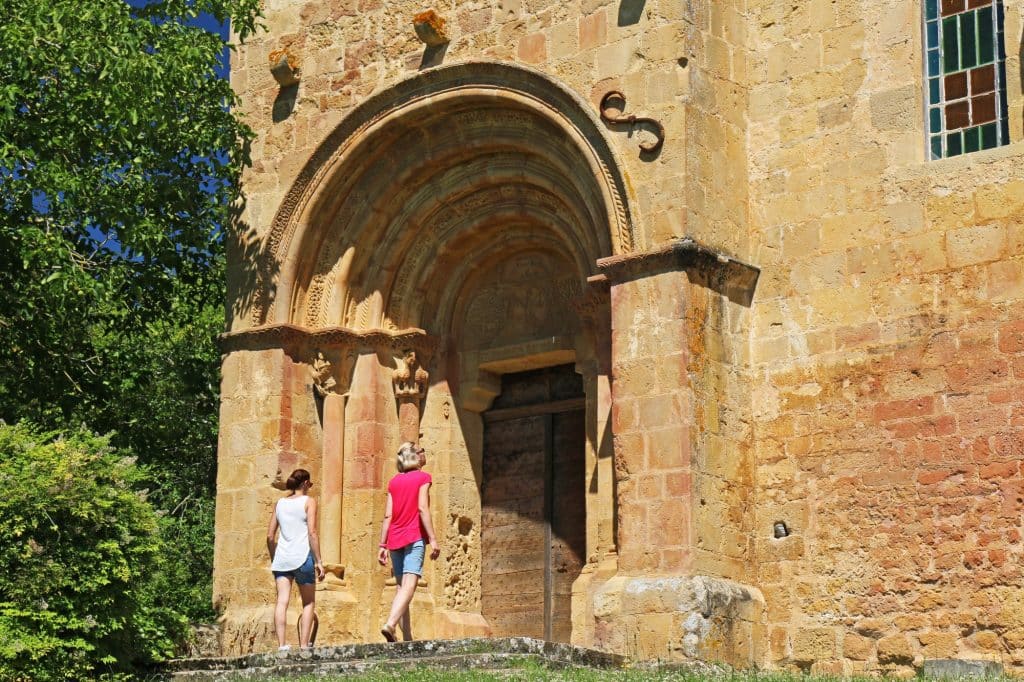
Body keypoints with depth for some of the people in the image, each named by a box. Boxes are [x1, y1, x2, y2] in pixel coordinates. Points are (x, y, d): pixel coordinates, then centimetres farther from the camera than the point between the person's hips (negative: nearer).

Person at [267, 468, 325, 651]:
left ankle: (281, 645, -16)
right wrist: (319, 561, -7)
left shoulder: (280, 503, 13)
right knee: (309, 603, 10)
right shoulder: (308, 502, 0)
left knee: (282, 601, -5)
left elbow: (270, 536, 13)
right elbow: (312, 533, -9)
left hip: (281, 558, 3)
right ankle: (304, 646, 4)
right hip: (302, 557, -3)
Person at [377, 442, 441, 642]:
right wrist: (433, 539, -13)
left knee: (401, 587, 9)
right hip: (414, 537, -6)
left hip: (395, 540, 6)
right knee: (409, 585, -15)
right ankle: (390, 623, -35)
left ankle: (408, 638, 5)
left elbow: (388, 515, 9)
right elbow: (422, 509, -10)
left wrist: (382, 546, 9)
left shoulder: (394, 482, 15)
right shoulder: (423, 477, 1)